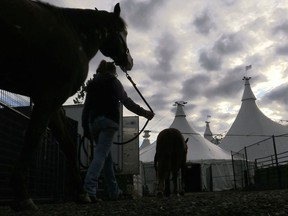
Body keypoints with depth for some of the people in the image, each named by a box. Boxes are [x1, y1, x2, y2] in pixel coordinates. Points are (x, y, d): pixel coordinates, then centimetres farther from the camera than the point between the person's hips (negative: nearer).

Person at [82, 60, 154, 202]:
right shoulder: (113, 81, 7)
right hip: (108, 120, -5)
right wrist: (144, 113, 0)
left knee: (106, 155, 12)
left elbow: (86, 107, 16)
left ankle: (114, 191, 15)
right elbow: (126, 101, -3)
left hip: (93, 121, 5)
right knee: (101, 154, -14)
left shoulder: (92, 83, 21)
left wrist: (86, 128, 17)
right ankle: (88, 189, -30)